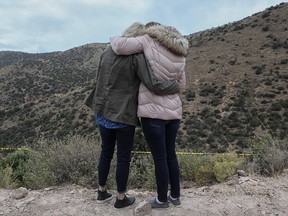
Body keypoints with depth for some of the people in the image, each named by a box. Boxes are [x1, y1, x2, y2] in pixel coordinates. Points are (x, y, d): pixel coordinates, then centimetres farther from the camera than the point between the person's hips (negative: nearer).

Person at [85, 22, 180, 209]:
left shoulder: (108, 50, 6)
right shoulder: (137, 56, -14)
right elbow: (154, 85, -20)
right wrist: (176, 86, -4)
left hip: (103, 112, 7)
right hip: (123, 115, -6)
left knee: (106, 152, 22)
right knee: (124, 157, 11)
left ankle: (102, 192, 37)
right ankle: (121, 198, 27)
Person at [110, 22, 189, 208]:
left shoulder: (148, 40, -3)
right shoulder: (180, 55, 14)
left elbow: (120, 47, -13)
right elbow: (180, 86, 17)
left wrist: (114, 39, 9)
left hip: (153, 112, -6)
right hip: (173, 112, 6)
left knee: (160, 158, 9)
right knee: (171, 154, 22)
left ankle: (162, 199, 30)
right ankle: (175, 196, 36)